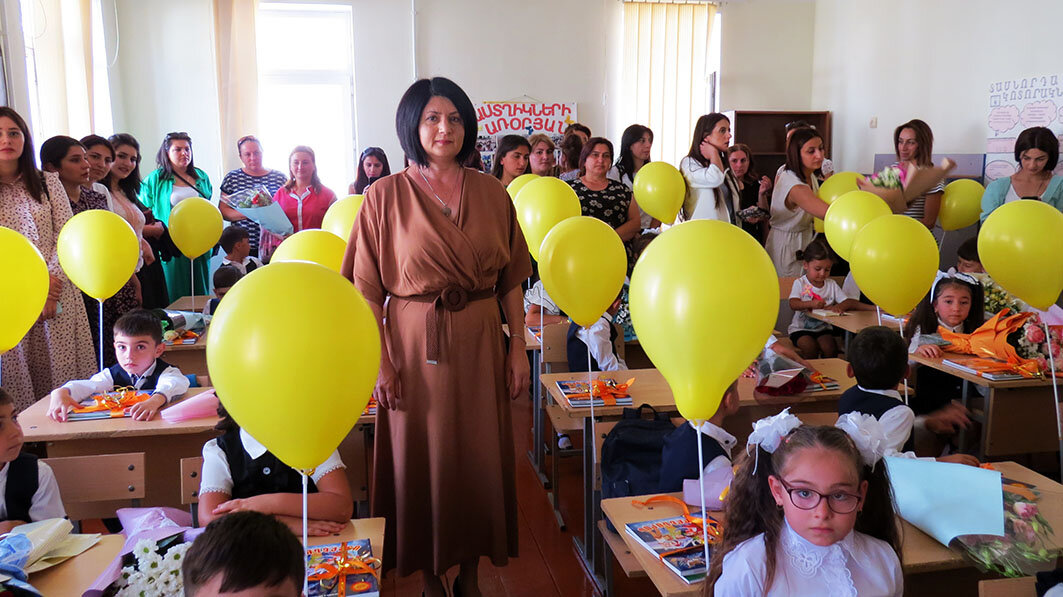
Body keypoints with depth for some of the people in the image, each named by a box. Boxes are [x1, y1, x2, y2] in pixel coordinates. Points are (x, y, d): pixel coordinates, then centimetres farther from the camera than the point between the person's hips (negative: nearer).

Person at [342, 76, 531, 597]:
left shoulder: (491, 192, 4)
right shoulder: (386, 196, -3)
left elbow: (510, 281, 6)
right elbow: (367, 289, -5)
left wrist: (518, 349, 2)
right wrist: (379, 361, -10)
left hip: (480, 343, 3)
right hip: (415, 344, -2)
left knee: (480, 455, 10)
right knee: (420, 456, 7)